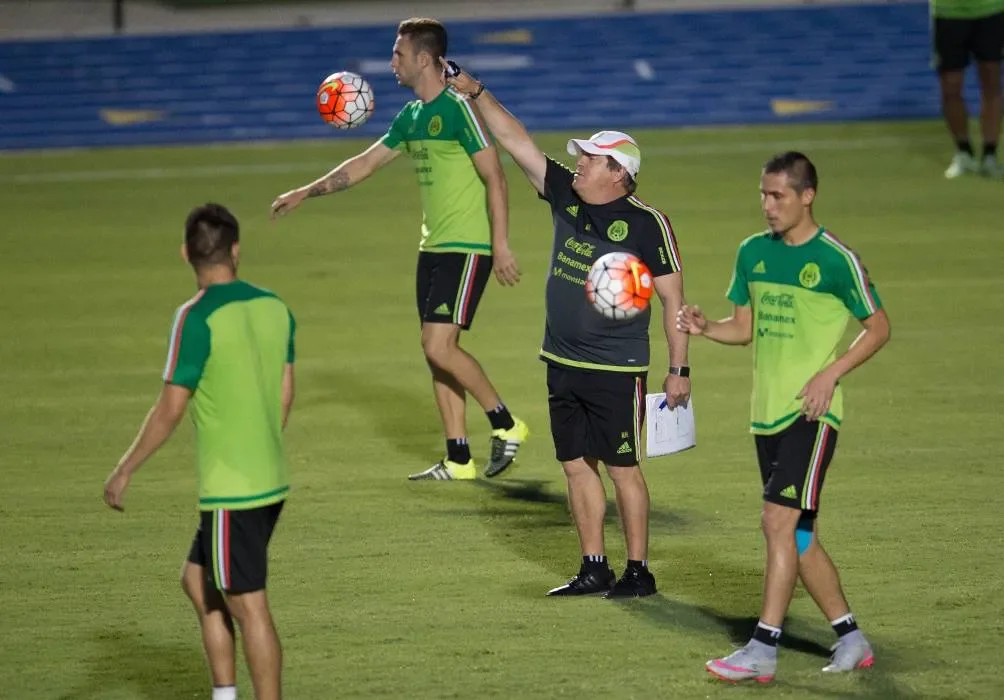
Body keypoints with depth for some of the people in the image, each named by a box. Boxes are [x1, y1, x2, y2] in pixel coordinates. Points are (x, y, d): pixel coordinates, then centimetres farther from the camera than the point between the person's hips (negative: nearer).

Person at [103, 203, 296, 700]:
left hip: (230, 491, -8)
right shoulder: (274, 308, 4)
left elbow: (170, 410, -16)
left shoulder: (197, 318, -16)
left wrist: (124, 471, -5)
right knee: (198, 581, 20)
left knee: (248, 607, -2)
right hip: (271, 481, 8)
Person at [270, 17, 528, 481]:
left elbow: (495, 178, -16)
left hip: (468, 247, -9)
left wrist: (501, 246, -20)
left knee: (439, 346, -15)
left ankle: (505, 424, 2)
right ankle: (458, 461, 13)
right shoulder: (411, 116, 12)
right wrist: (306, 193, 22)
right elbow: (365, 163, 22)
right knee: (437, 352, 8)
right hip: (433, 247, 9)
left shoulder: (458, 109, -14)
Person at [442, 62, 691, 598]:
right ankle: (594, 569, 17)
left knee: (621, 468, -1)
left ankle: (639, 571, 7)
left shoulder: (645, 223, -12)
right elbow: (515, 141, 7)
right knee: (576, 466, 10)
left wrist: (679, 367, -10)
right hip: (563, 364, 7)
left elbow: (672, 297, -9)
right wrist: (474, 92, 2)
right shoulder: (565, 197, 5)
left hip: (616, 370, -7)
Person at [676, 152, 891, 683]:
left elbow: (878, 327, -4)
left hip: (810, 411, -7)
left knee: (780, 520, -14)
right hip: (766, 412, 7)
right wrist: (704, 328, -4)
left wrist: (830, 374, -15)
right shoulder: (753, 252, 9)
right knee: (798, 533, 11)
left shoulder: (836, 259, -10)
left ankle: (763, 650, -12)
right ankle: (851, 640, 22)